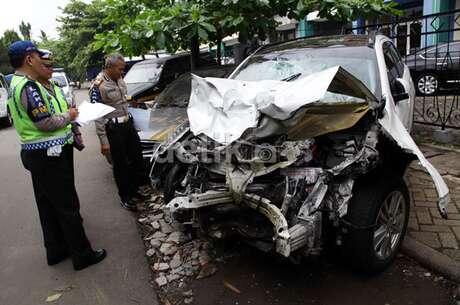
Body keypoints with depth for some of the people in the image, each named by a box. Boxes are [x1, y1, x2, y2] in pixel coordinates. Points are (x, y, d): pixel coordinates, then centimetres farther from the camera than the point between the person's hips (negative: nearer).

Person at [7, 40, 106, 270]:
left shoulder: (17, 84, 14)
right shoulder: (29, 86, -19)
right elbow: (45, 123, -24)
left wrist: (62, 112, 8)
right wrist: (68, 116, -9)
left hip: (36, 154, 10)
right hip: (48, 155, -10)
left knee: (48, 206, 17)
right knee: (67, 206, -1)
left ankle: (56, 250, 30)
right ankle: (82, 255, 10)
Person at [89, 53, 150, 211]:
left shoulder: (119, 79, 6)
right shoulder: (98, 86, -16)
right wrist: (103, 141, -18)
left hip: (128, 123, 8)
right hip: (113, 129, -7)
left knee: (137, 156, 15)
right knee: (121, 164, 3)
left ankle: (135, 189, 34)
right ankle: (125, 197, 20)